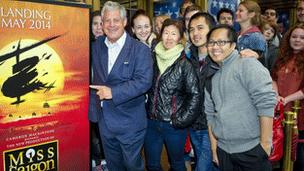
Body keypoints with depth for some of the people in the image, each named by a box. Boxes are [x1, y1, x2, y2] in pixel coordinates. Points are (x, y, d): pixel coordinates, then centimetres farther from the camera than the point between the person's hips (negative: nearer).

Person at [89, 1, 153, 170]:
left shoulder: (141, 49, -12)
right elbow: (94, 77, 14)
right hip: (104, 120, 5)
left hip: (130, 123, -5)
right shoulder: (97, 46, 5)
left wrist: (113, 92, -27)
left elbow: (144, 81, -23)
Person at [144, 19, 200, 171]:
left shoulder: (184, 64, -9)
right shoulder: (154, 60, 3)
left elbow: (194, 94, -12)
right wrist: (148, 112, 8)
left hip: (173, 125, -4)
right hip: (151, 122, 4)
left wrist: (181, 120, -13)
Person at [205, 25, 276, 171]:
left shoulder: (247, 64, -10)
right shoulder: (211, 76, 10)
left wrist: (265, 143, -16)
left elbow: (266, 103, -17)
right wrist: (213, 146, 12)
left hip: (251, 149, -6)